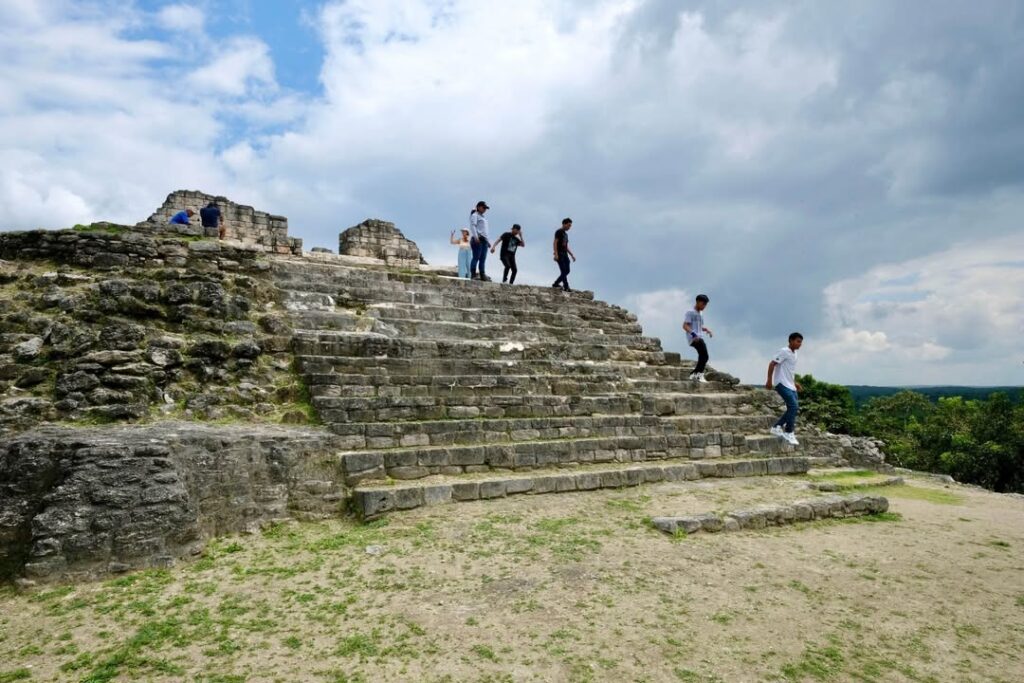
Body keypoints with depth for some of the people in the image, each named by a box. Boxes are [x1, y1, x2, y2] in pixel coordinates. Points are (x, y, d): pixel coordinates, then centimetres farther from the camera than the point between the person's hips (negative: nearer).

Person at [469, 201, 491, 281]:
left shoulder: (483, 217, 29)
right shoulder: (474, 215, 2)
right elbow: (472, 226, -11)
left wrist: (488, 241, 22)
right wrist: (475, 237, -23)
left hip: (484, 239, 8)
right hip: (477, 239, -8)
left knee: (483, 259, 3)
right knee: (476, 257, -11)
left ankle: (482, 275, 2)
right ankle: (473, 275, -12)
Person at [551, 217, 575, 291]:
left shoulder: (566, 234, 22)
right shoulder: (559, 232, -3)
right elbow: (555, 243, -13)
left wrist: (572, 255, 19)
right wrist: (556, 254, -23)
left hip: (565, 254, 9)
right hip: (559, 254, -9)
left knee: (567, 271, 4)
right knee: (564, 271, -12)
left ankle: (555, 284, 14)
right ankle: (566, 287, -13)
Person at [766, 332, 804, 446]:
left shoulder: (794, 353, 15)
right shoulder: (784, 351, -13)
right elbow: (772, 364, -17)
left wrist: (794, 382, 23)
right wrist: (769, 380, -20)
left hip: (790, 385, 10)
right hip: (782, 383, -10)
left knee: (795, 408, 7)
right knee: (793, 406, -16)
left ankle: (777, 427, 16)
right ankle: (789, 432, -6)